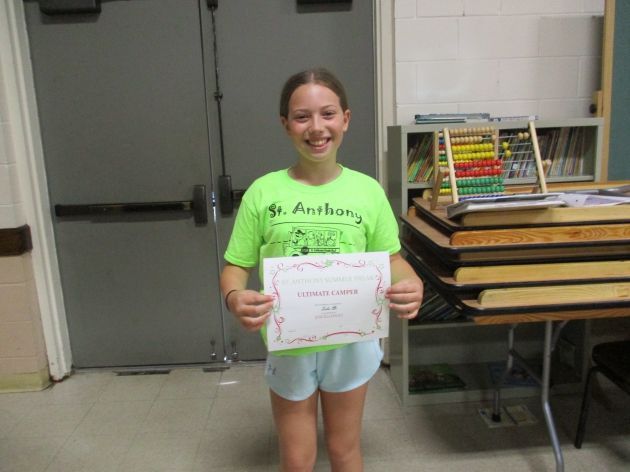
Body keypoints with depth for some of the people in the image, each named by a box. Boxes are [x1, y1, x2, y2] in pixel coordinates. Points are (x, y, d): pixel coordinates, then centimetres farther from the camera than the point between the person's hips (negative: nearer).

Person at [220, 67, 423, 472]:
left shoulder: (367, 190, -7)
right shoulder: (263, 192, -9)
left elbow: (391, 258, 3)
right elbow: (236, 267, -3)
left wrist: (412, 283, -18)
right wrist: (234, 297, -25)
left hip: (351, 342, 1)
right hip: (288, 344, 0)